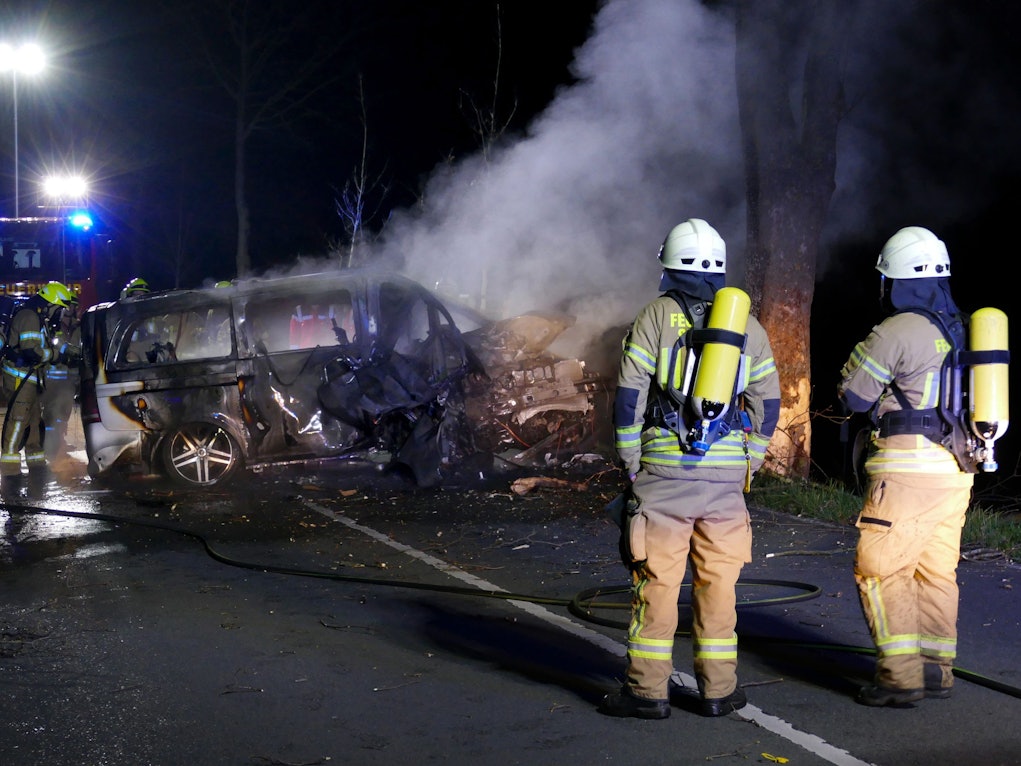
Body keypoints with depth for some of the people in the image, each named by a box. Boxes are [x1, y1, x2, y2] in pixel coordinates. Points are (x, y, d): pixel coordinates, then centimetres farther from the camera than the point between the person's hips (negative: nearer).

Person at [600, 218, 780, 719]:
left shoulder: (655, 317, -1)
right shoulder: (748, 325, 10)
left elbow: (629, 396, -6)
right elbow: (767, 404, 10)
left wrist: (631, 464, 1)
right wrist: (746, 465, 17)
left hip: (664, 467, -3)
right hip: (726, 471, 3)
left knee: (656, 580, 1)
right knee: (718, 582, 9)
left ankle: (647, 690, 5)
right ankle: (718, 690, 14)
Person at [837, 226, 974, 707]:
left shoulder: (895, 332, -12)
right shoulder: (963, 329, 13)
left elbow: (853, 395, -6)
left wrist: (859, 355, 11)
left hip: (910, 467, -8)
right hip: (957, 468, 8)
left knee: (881, 569, -3)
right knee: (935, 570, 14)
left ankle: (899, 676, -6)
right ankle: (937, 670, 19)